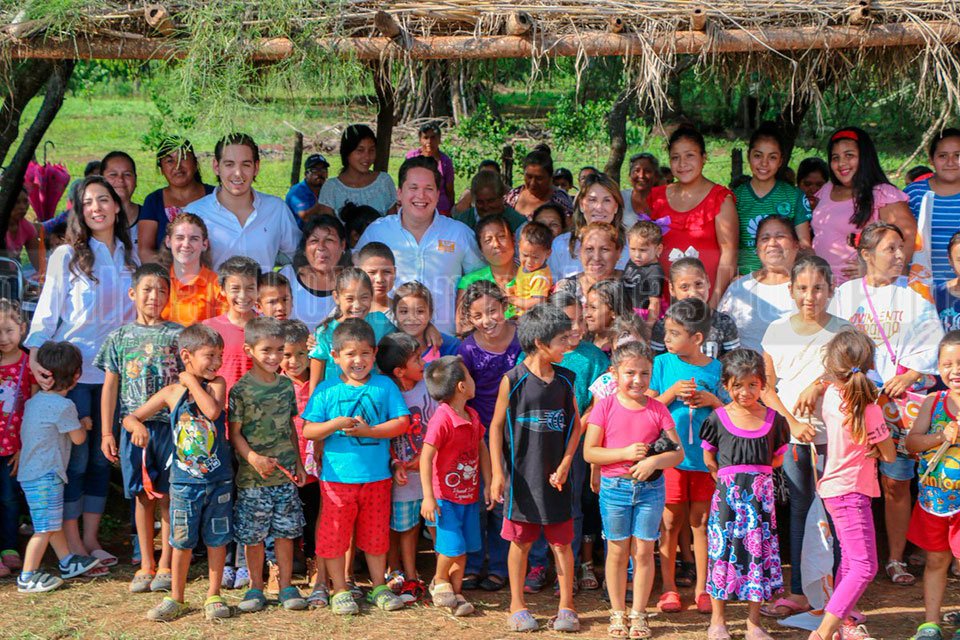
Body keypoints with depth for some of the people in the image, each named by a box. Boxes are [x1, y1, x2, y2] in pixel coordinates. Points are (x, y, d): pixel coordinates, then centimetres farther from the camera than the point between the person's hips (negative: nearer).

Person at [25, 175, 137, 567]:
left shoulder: (131, 257, 9)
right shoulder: (66, 256, -3)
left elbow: (141, 311, 15)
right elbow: (47, 311, -5)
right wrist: (35, 356, -18)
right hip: (73, 371, -4)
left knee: (103, 456, 8)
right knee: (75, 457, -2)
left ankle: (91, 538, 17)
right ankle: (72, 544, 6)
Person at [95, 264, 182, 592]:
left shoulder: (178, 335, 3)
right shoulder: (120, 337, 8)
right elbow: (110, 386, 9)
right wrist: (106, 433, 5)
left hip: (170, 424, -2)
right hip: (133, 426, 2)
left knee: (168, 495, 1)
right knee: (143, 495, 7)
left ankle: (165, 565, 10)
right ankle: (146, 564, 16)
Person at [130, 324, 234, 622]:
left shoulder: (217, 383, -2)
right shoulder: (171, 392, -1)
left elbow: (212, 410, -24)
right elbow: (131, 417, 5)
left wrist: (192, 382, -14)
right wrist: (137, 427, -17)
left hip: (219, 479, 0)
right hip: (185, 481, 0)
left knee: (217, 539, 8)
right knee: (182, 541, 7)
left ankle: (213, 596, 21)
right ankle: (175, 599, 19)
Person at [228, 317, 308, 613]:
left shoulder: (286, 385, 7)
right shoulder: (241, 390, -9)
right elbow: (235, 433, -8)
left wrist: (299, 464, 15)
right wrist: (253, 458, -23)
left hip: (285, 475, 4)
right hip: (252, 477, -4)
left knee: (285, 531, 8)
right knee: (253, 535, 4)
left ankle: (286, 586, 18)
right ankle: (256, 587, 17)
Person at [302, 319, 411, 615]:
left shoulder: (385, 386, 2)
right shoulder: (326, 390, 0)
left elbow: (402, 423, -4)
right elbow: (308, 431, -3)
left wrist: (367, 430, -14)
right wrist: (336, 424, -19)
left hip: (377, 477, 1)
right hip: (336, 477, -1)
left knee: (375, 535, 12)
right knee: (335, 535, 4)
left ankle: (379, 587, 27)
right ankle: (340, 591, 17)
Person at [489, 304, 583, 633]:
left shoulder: (564, 379, 3)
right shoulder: (513, 380, -8)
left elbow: (575, 424, 8)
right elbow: (496, 426, -4)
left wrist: (565, 465, -2)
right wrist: (497, 473, -8)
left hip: (555, 475, 3)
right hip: (521, 475, -2)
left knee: (561, 543, 5)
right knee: (521, 542, 7)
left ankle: (566, 606, 14)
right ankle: (517, 605, 20)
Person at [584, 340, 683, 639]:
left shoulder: (657, 410, 0)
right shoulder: (605, 407, -5)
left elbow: (678, 452, 0)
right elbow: (589, 452, -7)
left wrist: (654, 461, -20)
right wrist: (626, 453, -17)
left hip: (651, 488, 1)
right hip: (614, 488, -1)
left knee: (644, 551, 5)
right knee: (618, 551, 6)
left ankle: (638, 614, 16)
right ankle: (617, 613, 18)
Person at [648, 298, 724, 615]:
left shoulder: (716, 369, 1)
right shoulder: (662, 363, 1)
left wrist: (713, 401, -12)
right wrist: (671, 393, -14)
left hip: (705, 456, 0)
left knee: (701, 522, 5)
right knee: (670, 521, 4)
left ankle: (702, 588, 15)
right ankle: (669, 587, 14)